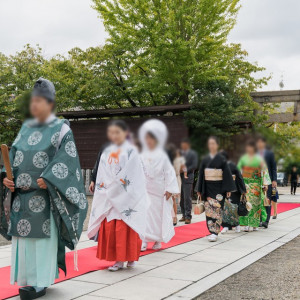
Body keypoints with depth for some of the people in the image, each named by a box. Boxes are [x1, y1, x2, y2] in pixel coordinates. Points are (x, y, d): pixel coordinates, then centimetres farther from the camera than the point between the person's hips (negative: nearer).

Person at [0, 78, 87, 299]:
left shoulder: (61, 129, -2)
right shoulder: (26, 128, 16)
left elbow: (66, 160, -10)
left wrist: (48, 179, -21)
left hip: (44, 196, -6)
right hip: (22, 195, 6)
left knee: (42, 237, -3)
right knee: (22, 236, 7)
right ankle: (27, 279, 19)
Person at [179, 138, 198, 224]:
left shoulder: (193, 154, 1)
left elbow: (194, 166, -7)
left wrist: (185, 170, -14)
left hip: (187, 179, -5)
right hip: (179, 178, 5)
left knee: (187, 198, -8)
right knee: (181, 198, 7)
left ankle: (188, 217, -5)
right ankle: (184, 215, 16)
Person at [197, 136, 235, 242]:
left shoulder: (222, 159, -2)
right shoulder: (205, 159, 8)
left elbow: (227, 174, -3)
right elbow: (201, 175, 11)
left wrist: (228, 189, -7)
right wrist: (199, 190, 9)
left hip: (219, 188, -3)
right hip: (208, 188, 3)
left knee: (216, 209, -8)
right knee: (209, 209, 2)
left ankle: (215, 232, -10)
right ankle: (212, 231, 11)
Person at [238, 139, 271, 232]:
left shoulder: (259, 158, 1)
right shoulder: (243, 158, 9)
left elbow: (264, 170, 0)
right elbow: (239, 169, 13)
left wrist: (265, 184, -6)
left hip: (256, 184, -2)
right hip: (245, 183, 2)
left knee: (254, 203, -2)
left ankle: (254, 224, 4)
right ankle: (246, 224, -6)